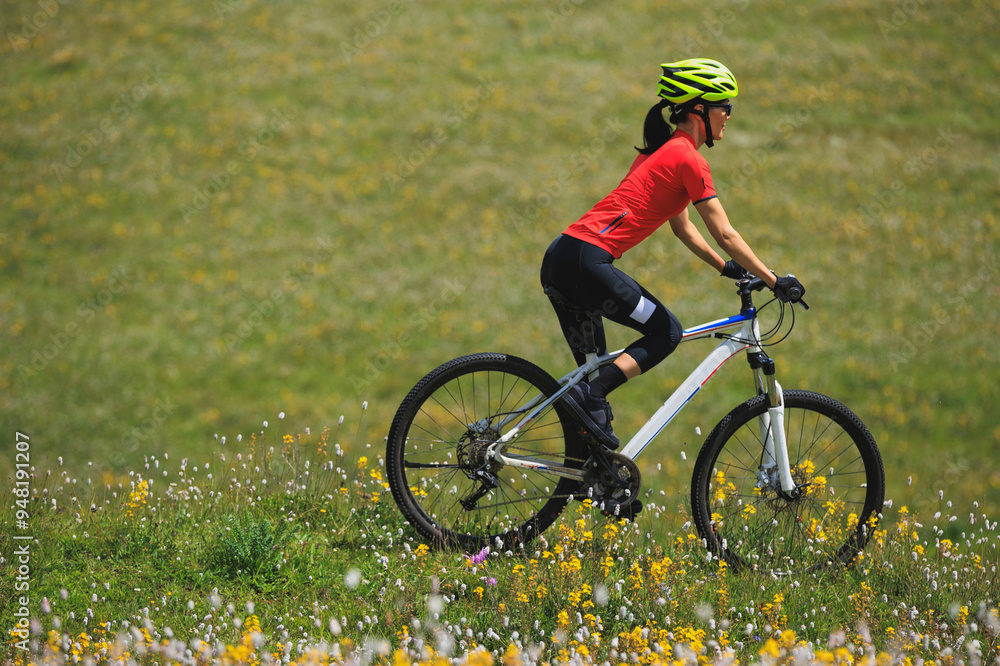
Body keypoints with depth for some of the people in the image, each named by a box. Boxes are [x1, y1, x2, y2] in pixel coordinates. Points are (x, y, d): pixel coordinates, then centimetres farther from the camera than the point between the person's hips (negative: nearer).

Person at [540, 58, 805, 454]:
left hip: (560, 259, 9)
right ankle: (590, 396, -10)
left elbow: (683, 228, 31)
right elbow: (725, 235, -6)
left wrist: (727, 269, 31)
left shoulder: (663, 151, 22)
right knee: (667, 333, 3)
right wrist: (774, 281, 0)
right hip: (588, 261, -9)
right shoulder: (688, 159, -7)